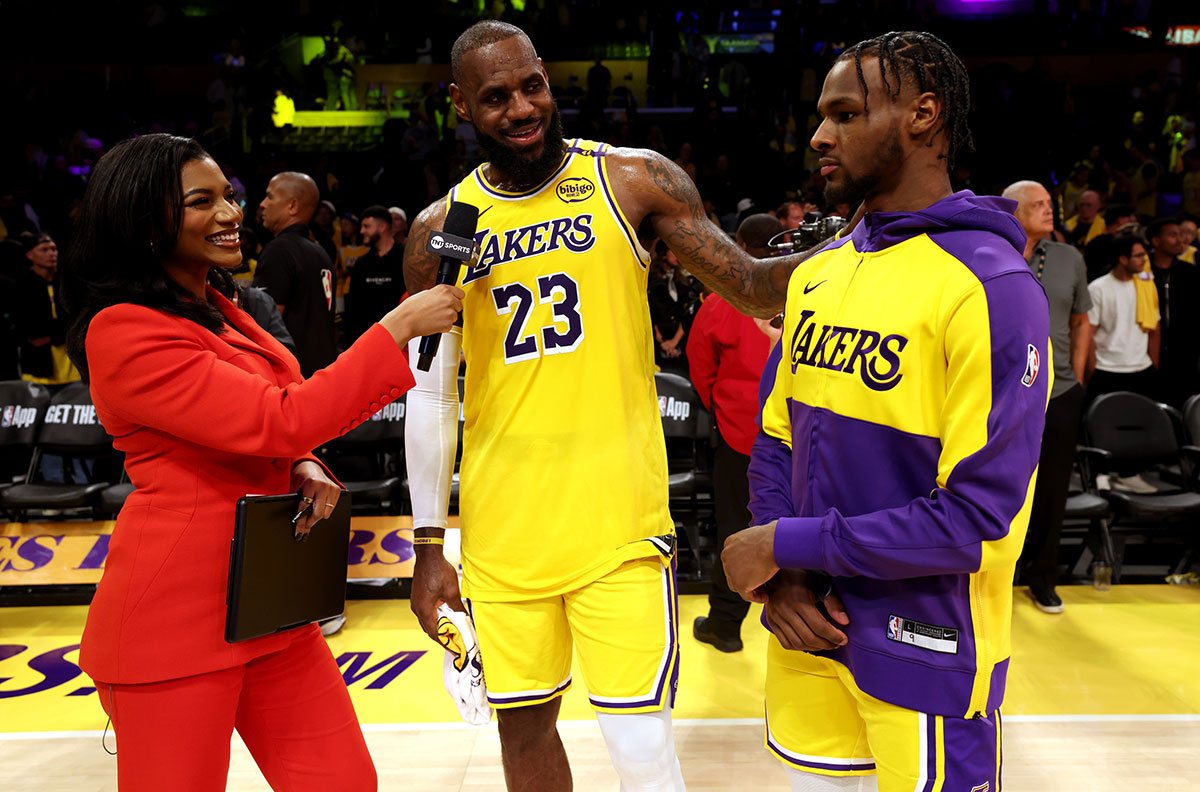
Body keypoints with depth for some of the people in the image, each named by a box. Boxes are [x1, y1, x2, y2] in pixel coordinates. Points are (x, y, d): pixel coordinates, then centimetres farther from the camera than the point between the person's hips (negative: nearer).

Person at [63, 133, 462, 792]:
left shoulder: (213, 309, 14)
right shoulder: (124, 331, -15)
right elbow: (276, 420, -22)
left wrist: (304, 468, -3)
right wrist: (399, 328, -21)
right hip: (178, 612, -8)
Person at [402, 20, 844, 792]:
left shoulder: (634, 179, -2)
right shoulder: (440, 229, 3)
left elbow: (751, 286, -3)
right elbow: (431, 394, 6)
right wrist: (429, 546, 6)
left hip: (618, 522, -2)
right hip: (501, 531, 3)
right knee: (523, 723, 16)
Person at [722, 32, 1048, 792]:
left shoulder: (994, 286, -17)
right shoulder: (816, 274, 6)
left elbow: (976, 519, -22)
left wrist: (789, 544, -16)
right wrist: (780, 578, -7)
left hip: (926, 648, -6)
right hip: (808, 625, 6)